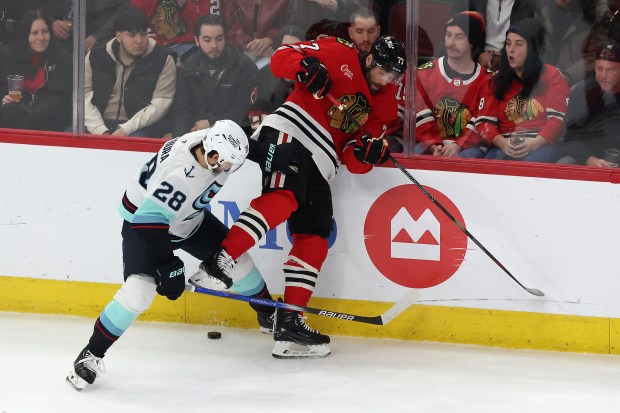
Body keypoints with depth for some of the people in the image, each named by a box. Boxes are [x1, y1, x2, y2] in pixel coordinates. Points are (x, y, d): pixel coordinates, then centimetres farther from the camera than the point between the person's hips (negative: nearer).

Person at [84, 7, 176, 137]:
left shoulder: (163, 61, 1)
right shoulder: (95, 58, 8)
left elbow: (160, 104, -6)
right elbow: (84, 98, 1)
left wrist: (126, 129, -17)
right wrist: (101, 132, -15)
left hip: (141, 128, -3)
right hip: (101, 124, 3)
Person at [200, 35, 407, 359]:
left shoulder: (384, 107, 20)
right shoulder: (338, 55, 4)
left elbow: (354, 162, 14)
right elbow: (281, 58, -1)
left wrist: (369, 153, -9)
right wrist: (305, 68, -21)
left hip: (317, 167, 8)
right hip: (289, 134, -8)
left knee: (315, 239, 1)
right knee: (283, 197, -32)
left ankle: (289, 321, 3)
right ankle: (221, 258, -42)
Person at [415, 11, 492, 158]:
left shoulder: (486, 79, 5)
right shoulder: (425, 74, 9)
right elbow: (421, 118, 1)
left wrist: (458, 146, -20)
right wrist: (434, 147, -17)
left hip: (469, 147, -1)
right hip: (430, 145, 1)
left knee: (468, 157, -37)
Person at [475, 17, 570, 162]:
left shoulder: (552, 76, 10)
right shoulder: (496, 80, 18)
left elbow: (558, 119, -1)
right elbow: (484, 121, 10)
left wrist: (534, 144, -18)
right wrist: (502, 143, -11)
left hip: (542, 146, -2)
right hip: (506, 147, 2)